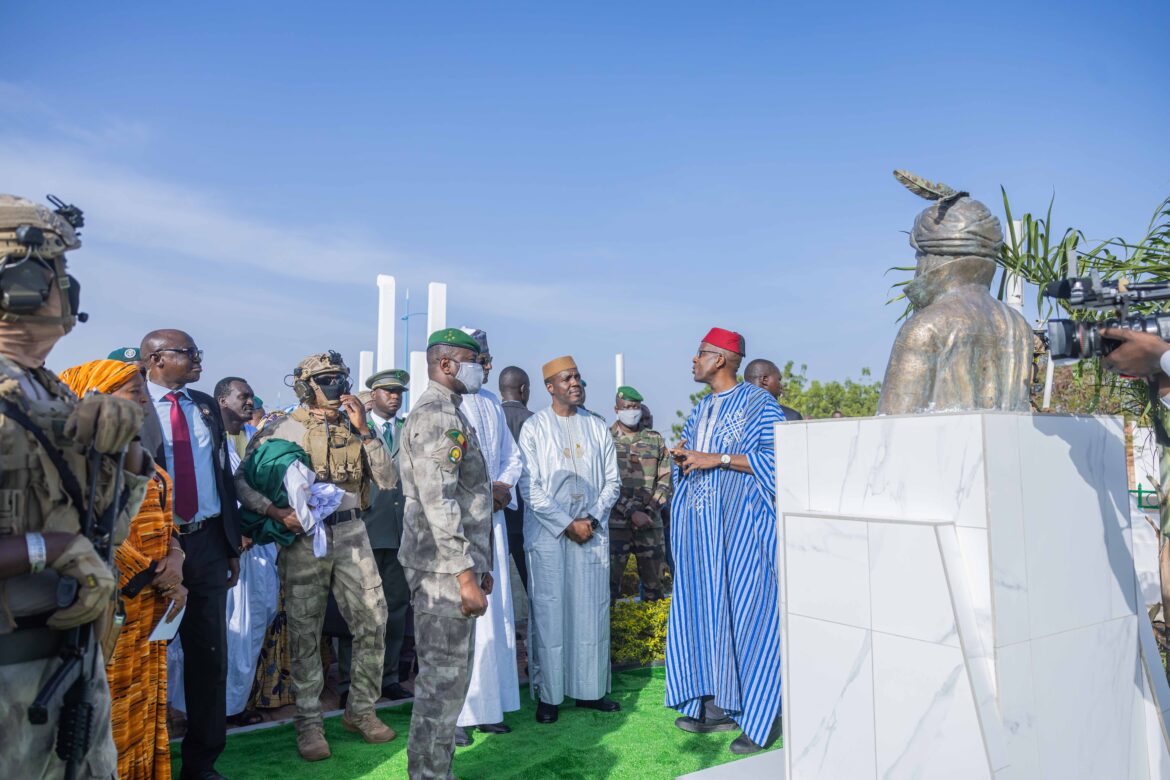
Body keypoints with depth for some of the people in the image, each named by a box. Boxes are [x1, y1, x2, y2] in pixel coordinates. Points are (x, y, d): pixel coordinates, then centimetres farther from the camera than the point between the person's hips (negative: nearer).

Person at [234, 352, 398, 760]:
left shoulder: (353, 427, 7)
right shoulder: (282, 428, -3)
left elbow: (388, 480, -1)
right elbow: (241, 480, -4)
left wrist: (364, 431, -8)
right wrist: (276, 511, -19)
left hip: (351, 534, 3)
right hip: (303, 539, -3)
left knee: (372, 623, 4)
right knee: (305, 634, 6)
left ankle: (361, 710, 23)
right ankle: (309, 723, 20)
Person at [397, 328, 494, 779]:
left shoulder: (448, 412, 16)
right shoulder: (435, 416, -16)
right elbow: (438, 504, -23)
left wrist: (477, 565, 20)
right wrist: (465, 574, -22)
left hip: (455, 564, 10)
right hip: (444, 568, -10)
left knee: (448, 676, 17)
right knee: (443, 679, -1)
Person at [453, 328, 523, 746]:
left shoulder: (492, 403, 14)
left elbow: (512, 456, 16)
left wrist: (502, 487, -3)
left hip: (491, 520, 7)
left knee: (495, 613, 9)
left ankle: (487, 705, 19)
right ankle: (453, 713, 5)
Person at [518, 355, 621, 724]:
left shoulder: (597, 427, 9)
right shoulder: (534, 427, -2)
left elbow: (612, 481, 9)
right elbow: (530, 487, -7)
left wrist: (592, 519, -5)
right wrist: (568, 523, -11)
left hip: (592, 532, 3)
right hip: (548, 534, -3)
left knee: (593, 609, 6)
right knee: (549, 611, 0)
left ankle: (590, 688, 19)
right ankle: (548, 695, 11)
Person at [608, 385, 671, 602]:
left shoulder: (656, 440, 10)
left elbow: (665, 479, 8)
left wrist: (649, 511, -6)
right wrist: (631, 513, -13)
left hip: (651, 523, 3)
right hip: (616, 523, -3)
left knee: (655, 580, 10)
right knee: (609, 578, 0)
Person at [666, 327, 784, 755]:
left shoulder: (758, 403, -5)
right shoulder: (700, 409, 17)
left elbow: (779, 456, -14)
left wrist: (718, 458, -17)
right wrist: (683, 458, 2)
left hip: (740, 524, -7)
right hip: (700, 525, 7)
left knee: (744, 609, -6)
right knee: (703, 608, 7)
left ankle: (757, 716, 5)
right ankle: (719, 705, 18)